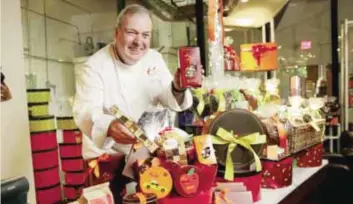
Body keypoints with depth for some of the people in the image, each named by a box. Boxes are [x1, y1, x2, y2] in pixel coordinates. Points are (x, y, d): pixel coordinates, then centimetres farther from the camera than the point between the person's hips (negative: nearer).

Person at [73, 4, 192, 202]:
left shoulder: (155, 59, -1)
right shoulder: (94, 67, -15)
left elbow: (169, 101, -2)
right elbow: (85, 112, -25)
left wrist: (177, 89, -26)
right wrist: (109, 127, -46)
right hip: (107, 155, -3)